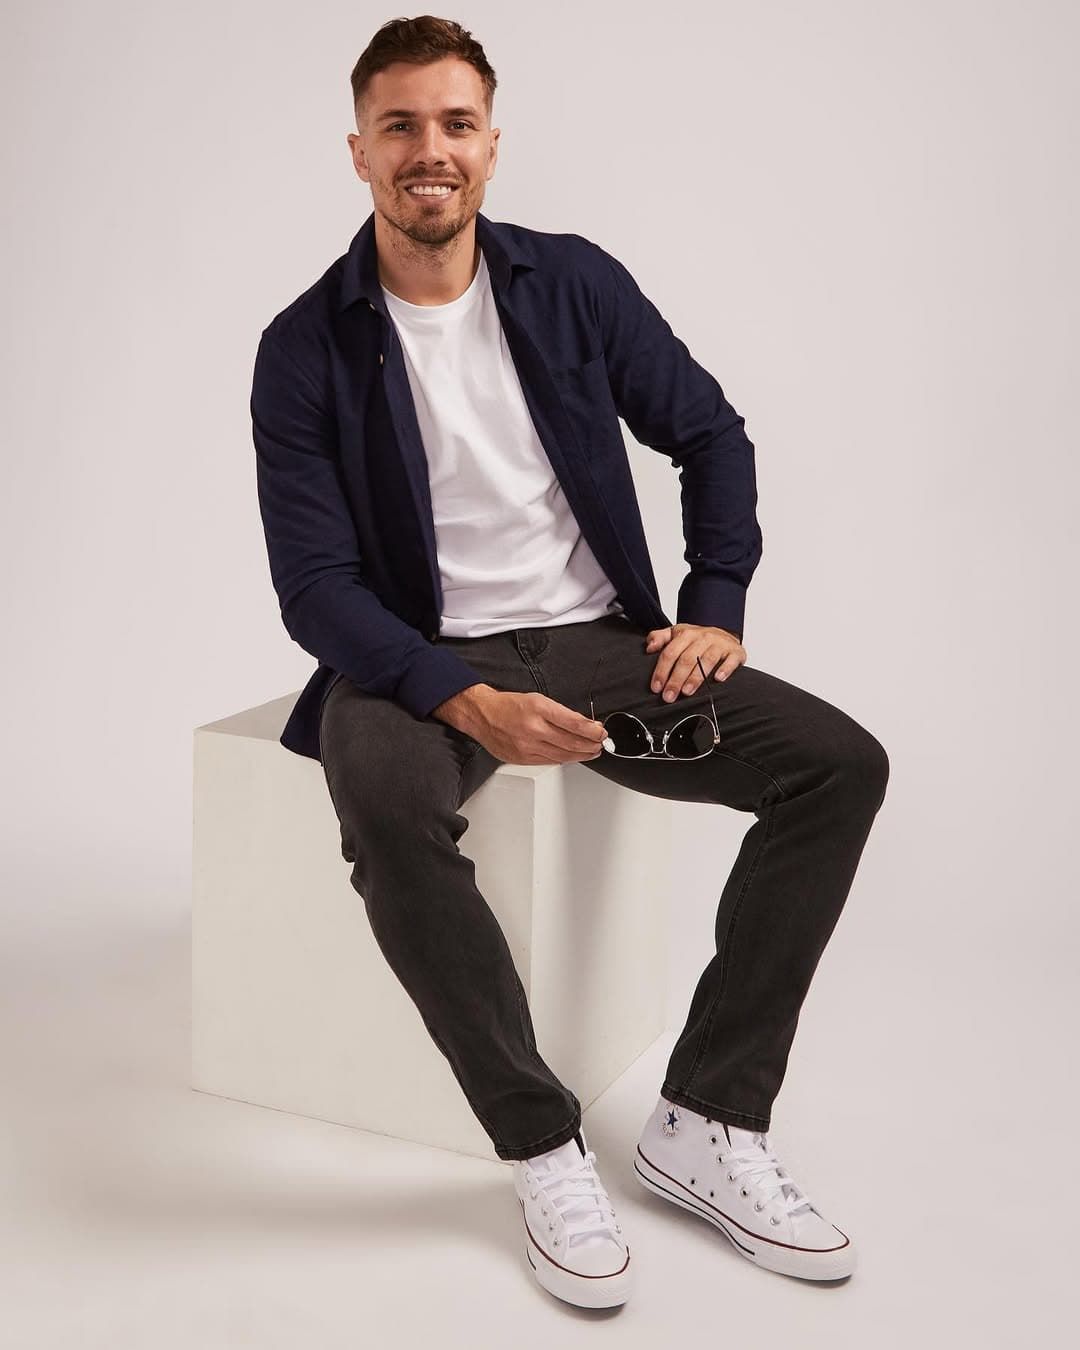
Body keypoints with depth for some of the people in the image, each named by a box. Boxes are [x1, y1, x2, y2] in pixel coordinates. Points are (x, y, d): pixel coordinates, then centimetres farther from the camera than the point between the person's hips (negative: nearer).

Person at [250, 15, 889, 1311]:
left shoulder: (574, 282, 3)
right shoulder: (306, 348, -5)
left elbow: (712, 436, 12)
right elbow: (315, 584, -10)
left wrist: (715, 610, -2)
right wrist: (469, 704, -25)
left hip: (599, 638, 4)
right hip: (421, 661, -3)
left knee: (841, 762, -16)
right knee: (388, 804, -38)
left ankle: (704, 1126, -10)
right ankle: (544, 1150, -20)